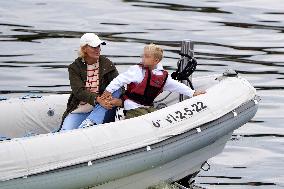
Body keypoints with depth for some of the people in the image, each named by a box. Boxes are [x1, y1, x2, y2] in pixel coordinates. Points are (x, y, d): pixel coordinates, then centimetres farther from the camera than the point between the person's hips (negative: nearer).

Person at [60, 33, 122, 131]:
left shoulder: (107, 64, 4)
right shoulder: (74, 68, 0)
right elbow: (79, 91, -14)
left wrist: (119, 100, -31)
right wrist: (97, 99, -31)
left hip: (102, 112, 2)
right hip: (80, 110, -2)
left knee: (116, 90, -27)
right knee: (66, 131, -32)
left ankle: (89, 123, -35)